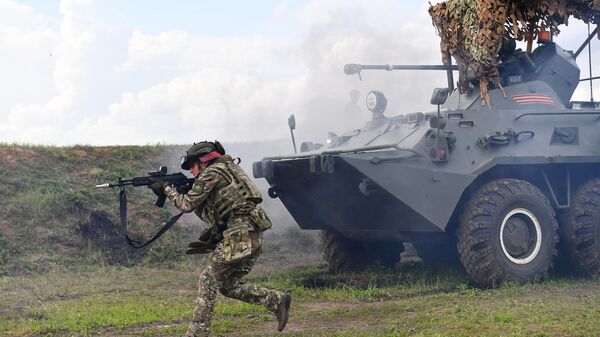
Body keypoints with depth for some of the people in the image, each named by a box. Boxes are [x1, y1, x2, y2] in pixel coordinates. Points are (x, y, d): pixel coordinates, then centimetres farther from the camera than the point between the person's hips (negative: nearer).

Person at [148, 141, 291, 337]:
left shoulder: (211, 173, -3)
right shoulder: (227, 170, 26)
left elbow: (187, 204, -1)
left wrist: (166, 189, 10)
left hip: (240, 235, -9)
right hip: (253, 237, 9)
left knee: (208, 282, -2)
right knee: (228, 286, 15)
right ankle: (277, 300, 9)